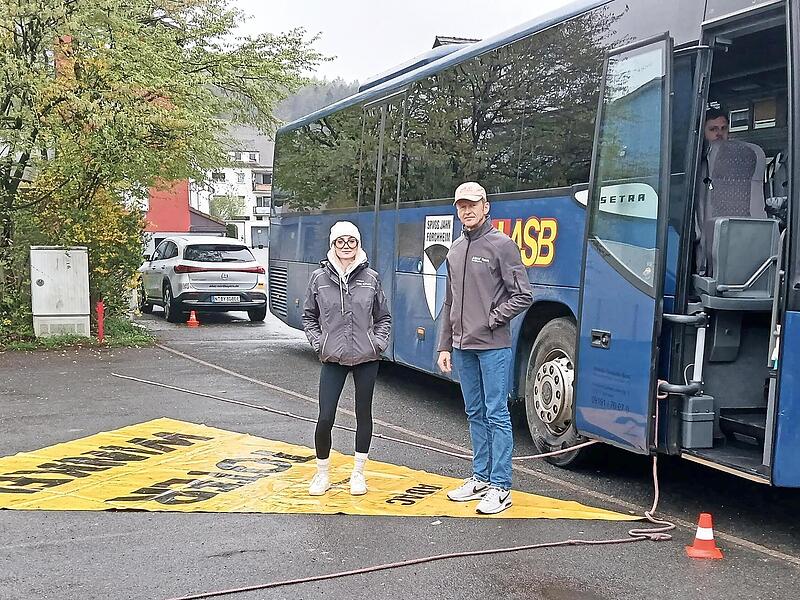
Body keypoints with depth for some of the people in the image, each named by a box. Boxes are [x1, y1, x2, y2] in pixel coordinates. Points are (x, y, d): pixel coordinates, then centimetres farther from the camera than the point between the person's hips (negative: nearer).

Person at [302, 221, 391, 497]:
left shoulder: (370, 277, 0)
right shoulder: (320, 277, -1)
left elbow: (384, 317, 10)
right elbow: (309, 316, 10)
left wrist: (378, 342, -3)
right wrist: (318, 343, -2)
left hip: (366, 359, 1)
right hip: (333, 359, -1)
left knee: (363, 413, 10)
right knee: (325, 418, -5)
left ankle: (358, 473, 24)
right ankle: (322, 474, 15)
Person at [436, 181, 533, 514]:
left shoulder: (502, 245, -7)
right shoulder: (455, 250, 14)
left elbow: (523, 295, -9)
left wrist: (492, 319, -13)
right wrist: (445, 346, 14)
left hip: (493, 346, -7)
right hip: (463, 348, 7)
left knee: (496, 415, -3)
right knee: (475, 414, 15)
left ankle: (500, 487, 3)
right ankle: (481, 477, 25)